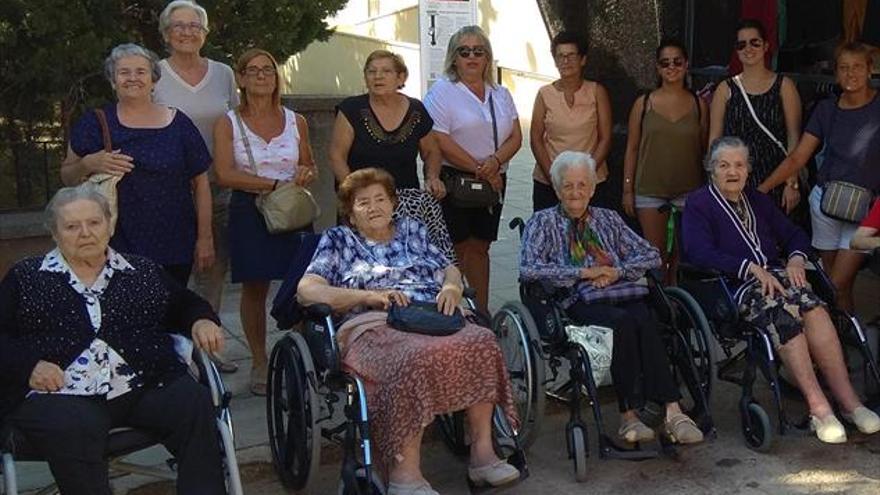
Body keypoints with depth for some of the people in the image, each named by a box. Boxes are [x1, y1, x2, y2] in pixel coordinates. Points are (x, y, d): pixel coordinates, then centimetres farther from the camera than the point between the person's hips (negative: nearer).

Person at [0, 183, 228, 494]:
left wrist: (201, 320, 4)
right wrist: (29, 365, -10)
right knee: (74, 429, -35)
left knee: (195, 402, -26)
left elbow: (185, 305, 27)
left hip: (145, 388, 2)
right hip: (62, 395, -2)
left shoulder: (144, 271, 23)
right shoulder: (25, 279, 17)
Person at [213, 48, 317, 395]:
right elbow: (225, 174, -10)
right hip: (249, 213, -2)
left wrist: (306, 175, -3)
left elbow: (310, 167, 23)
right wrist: (276, 184, -16)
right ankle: (259, 363, 14)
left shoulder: (295, 121, 12)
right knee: (254, 288, 2)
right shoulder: (228, 124, 3)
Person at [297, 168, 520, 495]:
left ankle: (482, 452, -25)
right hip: (374, 326, -4)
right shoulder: (337, 240, 18)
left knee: (481, 342, -29)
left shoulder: (412, 230, 29)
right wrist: (368, 296, -8)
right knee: (414, 359, -38)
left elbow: (450, 270, 26)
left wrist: (451, 287, 0)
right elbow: (307, 290, 5)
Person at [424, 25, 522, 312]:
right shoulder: (442, 91, -4)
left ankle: (482, 312, 16)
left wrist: (494, 162, -13)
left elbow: (515, 137, 8)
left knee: (480, 248, 10)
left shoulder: (501, 94, 14)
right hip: (453, 180, -5)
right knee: (456, 249, -5)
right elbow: (440, 141, -14)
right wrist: (479, 170, -11)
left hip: (493, 182, 5)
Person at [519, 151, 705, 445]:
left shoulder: (608, 219, 26)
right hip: (579, 302, -3)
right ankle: (629, 414, -33)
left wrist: (618, 271, 0)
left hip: (623, 294, 3)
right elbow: (528, 269, -3)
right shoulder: (543, 222, 14)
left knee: (644, 320, -32)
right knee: (622, 322, -35)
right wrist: (583, 272, -6)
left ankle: (671, 411, -40)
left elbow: (651, 255, 20)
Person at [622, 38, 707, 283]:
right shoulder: (644, 103, 2)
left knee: (682, 256, 4)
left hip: (688, 191, 1)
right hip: (650, 190, -1)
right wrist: (627, 189, 0)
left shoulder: (698, 105, 4)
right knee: (656, 256, 2)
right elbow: (632, 149, 4)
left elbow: (704, 150, 7)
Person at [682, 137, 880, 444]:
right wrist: (751, 268, -18)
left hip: (775, 277, 5)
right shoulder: (698, 205, 7)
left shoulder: (758, 201, 28)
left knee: (812, 307, -28)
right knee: (784, 312, -34)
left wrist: (796, 258, 2)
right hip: (734, 287, -5)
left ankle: (847, 399, -30)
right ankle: (817, 405, -34)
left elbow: (794, 234, 26)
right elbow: (701, 254, -10)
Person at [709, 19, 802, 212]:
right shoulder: (726, 89, 8)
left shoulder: (784, 86, 5)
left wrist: (792, 183, -5)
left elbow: (794, 138, 2)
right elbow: (714, 140, 8)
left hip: (775, 179, -1)